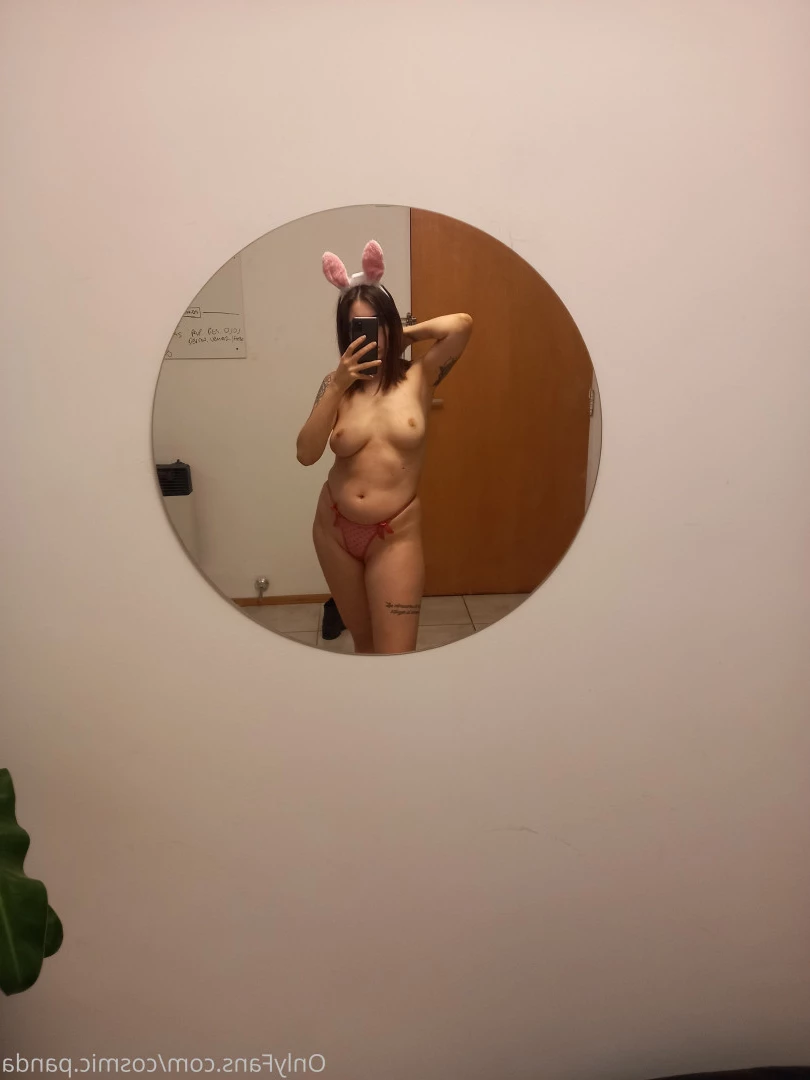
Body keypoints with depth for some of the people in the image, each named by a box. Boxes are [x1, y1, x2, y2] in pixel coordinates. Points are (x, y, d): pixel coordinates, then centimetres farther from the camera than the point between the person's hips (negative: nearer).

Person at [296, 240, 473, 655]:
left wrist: (406, 334, -7)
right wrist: (336, 388, -18)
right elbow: (306, 454, -12)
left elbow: (462, 324, -21)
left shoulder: (418, 377, -5)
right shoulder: (337, 384, -1)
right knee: (362, 639, 19)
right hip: (334, 529, 3)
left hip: (396, 535, -3)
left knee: (395, 648, -6)